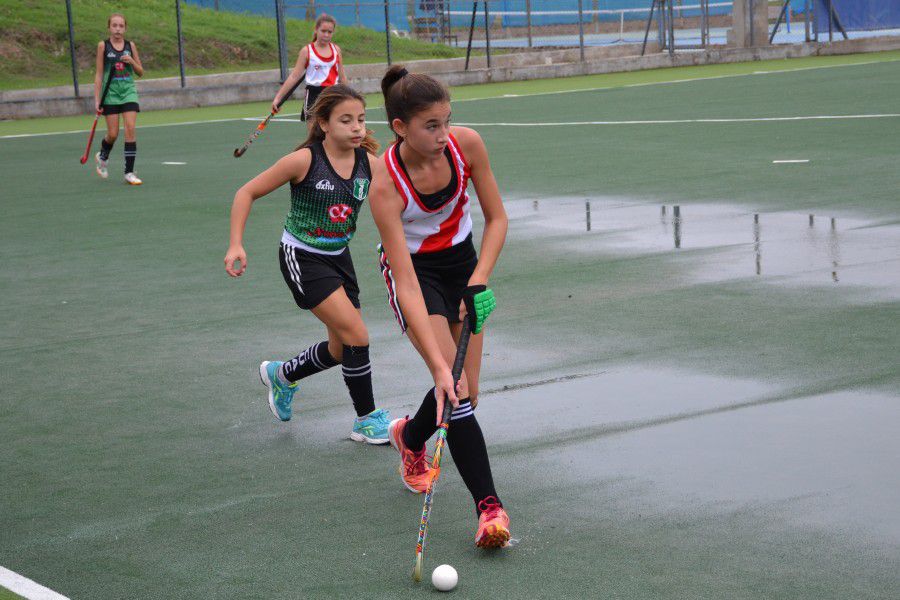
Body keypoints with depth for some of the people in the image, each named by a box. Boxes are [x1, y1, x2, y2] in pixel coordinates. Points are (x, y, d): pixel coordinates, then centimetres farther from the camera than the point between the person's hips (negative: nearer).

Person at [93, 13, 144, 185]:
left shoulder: (130, 45, 5)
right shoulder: (103, 45, 0)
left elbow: (140, 73, 11)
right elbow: (99, 74, 0)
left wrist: (132, 61, -9)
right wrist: (97, 99, -5)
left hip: (129, 92, 1)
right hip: (110, 93, -1)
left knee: (130, 130, -11)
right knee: (113, 134, -2)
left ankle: (129, 173, -7)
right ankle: (103, 156, 32)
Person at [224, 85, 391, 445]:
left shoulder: (368, 162, -7)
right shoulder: (305, 160, -19)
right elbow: (247, 193, -10)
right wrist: (236, 244, -17)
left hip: (338, 257, 6)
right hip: (302, 257, -6)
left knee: (342, 348, 13)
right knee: (356, 334, -15)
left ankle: (281, 375, 41)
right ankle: (366, 421, 1)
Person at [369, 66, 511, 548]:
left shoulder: (466, 145, -22)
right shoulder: (385, 186, -31)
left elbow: (497, 218, -7)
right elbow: (408, 287, -35)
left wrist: (478, 281, -22)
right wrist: (439, 367, -41)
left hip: (462, 261, 4)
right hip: (413, 268, -4)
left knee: (468, 393, 4)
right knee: (454, 387, -20)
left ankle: (410, 436, 37)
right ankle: (488, 506, -18)